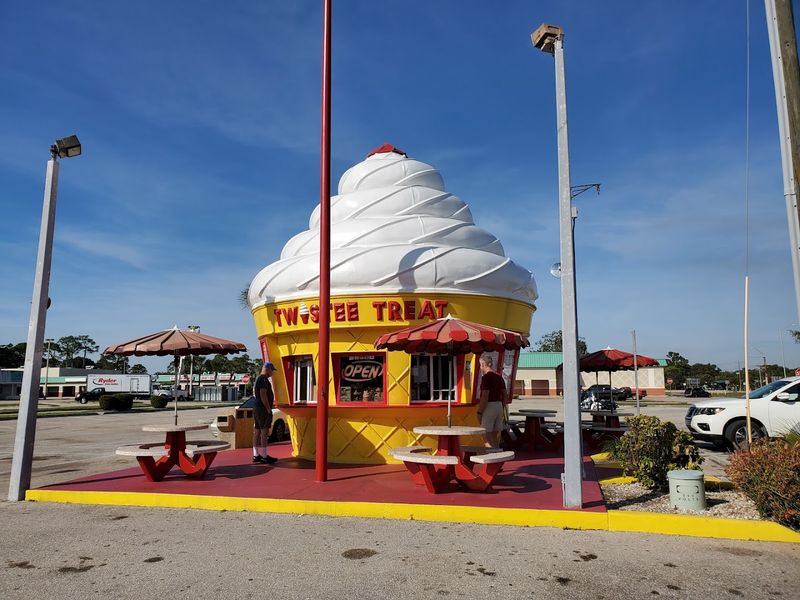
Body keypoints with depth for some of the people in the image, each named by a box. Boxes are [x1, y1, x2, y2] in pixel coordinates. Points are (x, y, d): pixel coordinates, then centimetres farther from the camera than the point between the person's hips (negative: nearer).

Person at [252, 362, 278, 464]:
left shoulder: (258, 379, 18)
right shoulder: (264, 380, -15)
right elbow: (263, 395, -23)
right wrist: (268, 409, -18)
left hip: (257, 408, 11)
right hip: (263, 409, -11)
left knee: (257, 432, 10)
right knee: (264, 432, -9)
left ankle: (256, 455, 13)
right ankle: (264, 457, -9)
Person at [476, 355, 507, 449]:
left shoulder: (486, 377, -14)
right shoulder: (499, 377, 12)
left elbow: (485, 396, -20)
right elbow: (504, 395, 14)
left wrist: (479, 412, -15)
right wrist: (502, 410, 21)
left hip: (489, 407, -8)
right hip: (499, 406, 8)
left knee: (486, 435, -5)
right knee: (495, 435, 12)